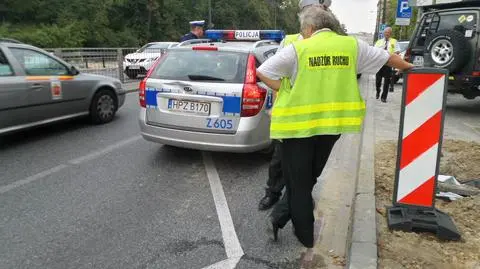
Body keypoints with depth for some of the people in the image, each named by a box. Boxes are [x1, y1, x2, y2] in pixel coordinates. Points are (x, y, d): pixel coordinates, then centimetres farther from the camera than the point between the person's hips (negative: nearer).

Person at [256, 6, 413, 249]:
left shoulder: (297, 49, -7)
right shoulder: (353, 45, 5)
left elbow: (262, 72, -8)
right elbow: (388, 58, 19)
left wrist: (284, 91, 3)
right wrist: (406, 66, 39)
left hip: (298, 123, -4)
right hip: (332, 123, 4)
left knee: (298, 182, 10)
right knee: (309, 178, 20)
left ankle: (305, 237, 20)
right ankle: (282, 218, 23)